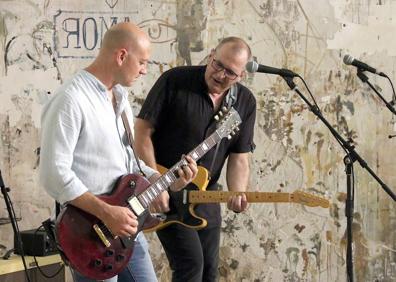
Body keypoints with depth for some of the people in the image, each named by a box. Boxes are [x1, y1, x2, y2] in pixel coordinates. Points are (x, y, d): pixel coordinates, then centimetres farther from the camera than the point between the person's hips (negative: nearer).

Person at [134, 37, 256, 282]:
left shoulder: (245, 103, 0)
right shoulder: (174, 81, -15)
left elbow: (239, 157, 0)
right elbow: (142, 131, -14)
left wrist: (237, 193, -20)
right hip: (166, 194, -6)